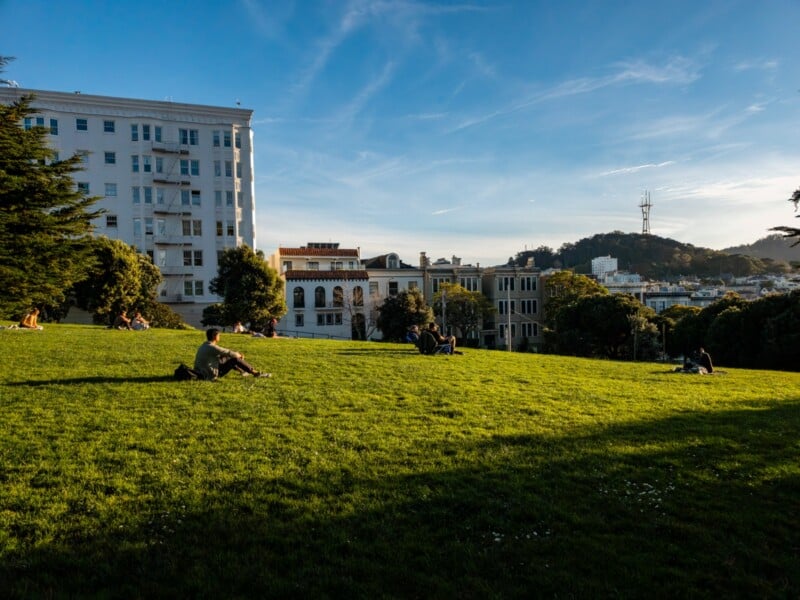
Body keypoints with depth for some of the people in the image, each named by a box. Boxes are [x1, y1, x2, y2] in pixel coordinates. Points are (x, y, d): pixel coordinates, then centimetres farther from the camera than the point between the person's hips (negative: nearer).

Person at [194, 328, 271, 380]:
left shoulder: (205, 346, 8)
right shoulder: (212, 347, -22)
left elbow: (224, 351, 19)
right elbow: (228, 353, -14)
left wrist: (237, 353, 13)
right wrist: (239, 355, 5)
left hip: (203, 373, 10)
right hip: (211, 375, -10)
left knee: (227, 358, 20)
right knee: (235, 360, -9)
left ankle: (243, 371, 31)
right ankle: (256, 373, 2)